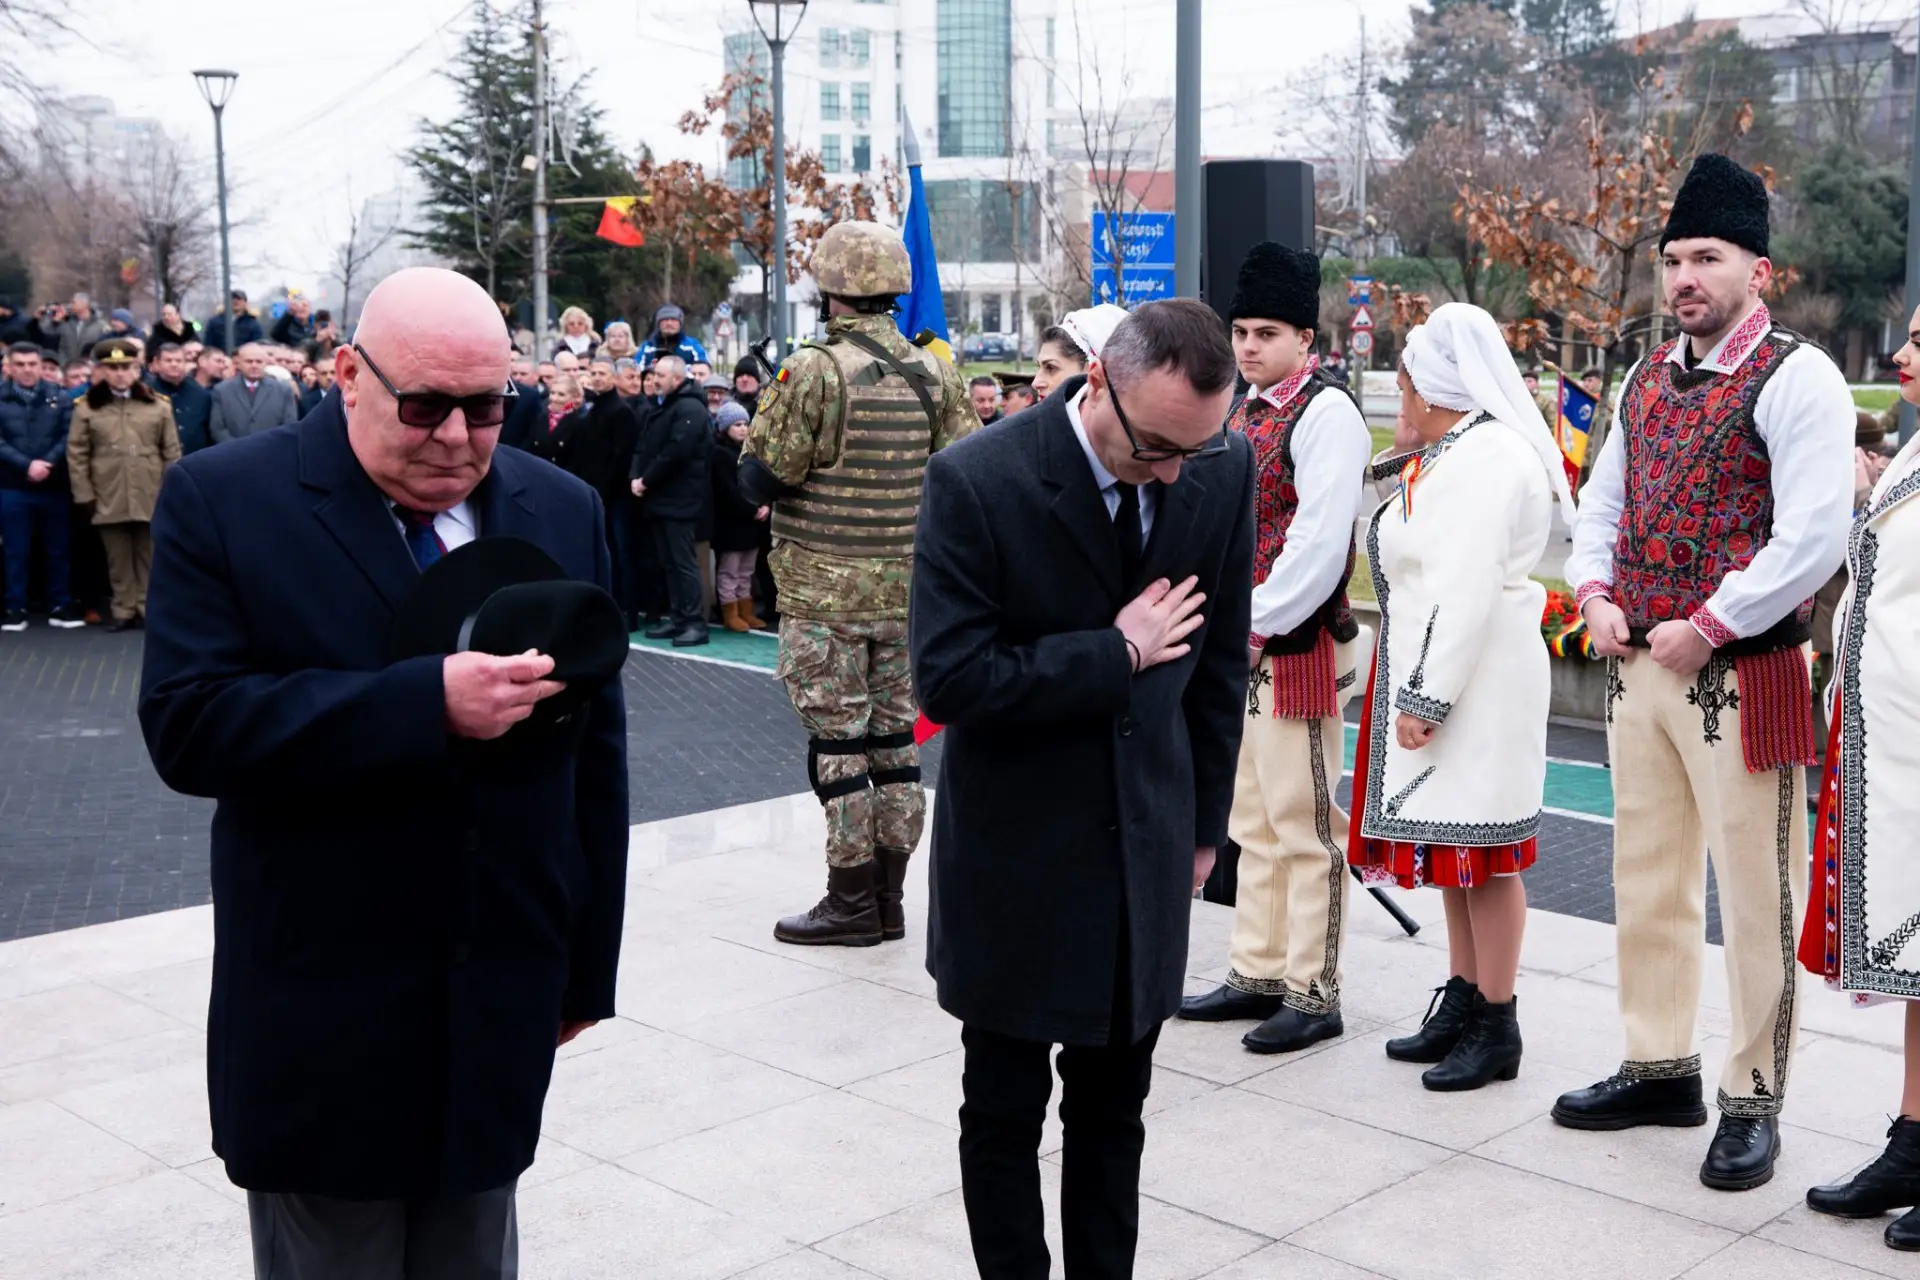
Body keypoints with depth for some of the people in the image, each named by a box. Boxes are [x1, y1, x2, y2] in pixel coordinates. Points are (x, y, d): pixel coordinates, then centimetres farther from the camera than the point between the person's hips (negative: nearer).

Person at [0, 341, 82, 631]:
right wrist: (26, 465, -17)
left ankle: (60, 606, 17)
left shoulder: (59, 397, 5)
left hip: (54, 486, 1)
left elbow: (69, 436, -4)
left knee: (57, 549, 8)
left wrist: (48, 464, -17)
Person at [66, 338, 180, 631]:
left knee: (149, 556, 6)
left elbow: (172, 451, 5)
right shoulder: (87, 407, 2)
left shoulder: (157, 405, 5)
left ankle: (149, 610, 13)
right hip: (108, 498, 0)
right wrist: (84, 493, -4)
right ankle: (124, 611, 13)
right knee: (119, 558, 6)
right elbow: (76, 454, 2)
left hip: (151, 496, 0)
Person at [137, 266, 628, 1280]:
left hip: (500, 1012, 3)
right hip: (321, 1021, -3)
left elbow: (593, 748, 8)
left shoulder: (562, 511, 5)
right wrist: (426, 702, -27)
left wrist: (586, 965, 9)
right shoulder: (225, 501, -7)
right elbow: (187, 725, -17)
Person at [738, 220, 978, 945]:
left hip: (825, 593, -6)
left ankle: (852, 903, 7)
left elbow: (759, 479, -13)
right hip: (907, 590, 6)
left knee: (836, 743, 2)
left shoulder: (813, 372, -14)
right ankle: (888, 898, 19)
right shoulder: (936, 374, 4)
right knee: (894, 737, 12)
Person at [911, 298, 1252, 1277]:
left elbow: (1221, 656, 6)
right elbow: (947, 679, -21)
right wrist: (1115, 654, -19)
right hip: (1018, 855, -3)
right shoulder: (977, 481, -18)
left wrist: (1205, 821, 10)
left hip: (1150, 850, 4)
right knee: (1004, 1116, 10)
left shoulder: (1224, 470, -4)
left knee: (1113, 1110, 16)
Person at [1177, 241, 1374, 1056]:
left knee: (1304, 828, -1)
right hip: (1241, 649, 9)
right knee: (1253, 826, 15)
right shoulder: (1244, 414, 15)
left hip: (1298, 649, -9)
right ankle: (1257, 975, 26)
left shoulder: (1325, 413, -12)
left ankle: (1312, 996, 8)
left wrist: (1255, 625, -18)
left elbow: (1319, 543, -20)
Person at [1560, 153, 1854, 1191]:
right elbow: (1602, 499, 21)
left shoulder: (1797, 378, -10)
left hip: (1743, 675, -7)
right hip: (1640, 668, 8)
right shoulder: (1647, 378, 13)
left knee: (1755, 895, 1)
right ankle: (1660, 1068, 29)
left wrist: (1705, 629, -15)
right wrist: (1596, 597, 5)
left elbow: (1811, 539, -17)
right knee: (1646, 880, 15)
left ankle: (1753, 1103, 13)